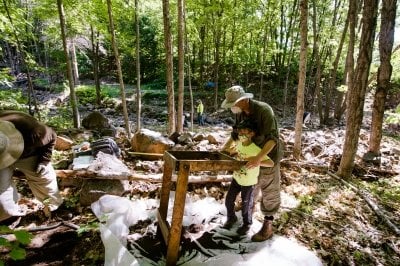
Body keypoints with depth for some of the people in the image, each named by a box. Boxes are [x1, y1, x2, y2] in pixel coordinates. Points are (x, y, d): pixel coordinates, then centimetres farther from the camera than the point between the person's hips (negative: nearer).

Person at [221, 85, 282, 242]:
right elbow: (235, 134, 7)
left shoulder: (264, 110, -29)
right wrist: (223, 149, 0)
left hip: (268, 154, -7)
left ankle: (267, 226, 14)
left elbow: (272, 138, -35)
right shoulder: (240, 113, -7)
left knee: (269, 190, 3)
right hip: (253, 153, 7)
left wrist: (259, 157, -47)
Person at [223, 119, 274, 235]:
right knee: (228, 200, 15)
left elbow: (271, 163, -35)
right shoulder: (239, 143, -7)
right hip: (236, 178, 6)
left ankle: (247, 224, 41)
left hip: (248, 182, -6)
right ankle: (231, 218, 43)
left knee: (246, 205, 13)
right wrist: (232, 154, 0)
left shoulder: (256, 149, -28)